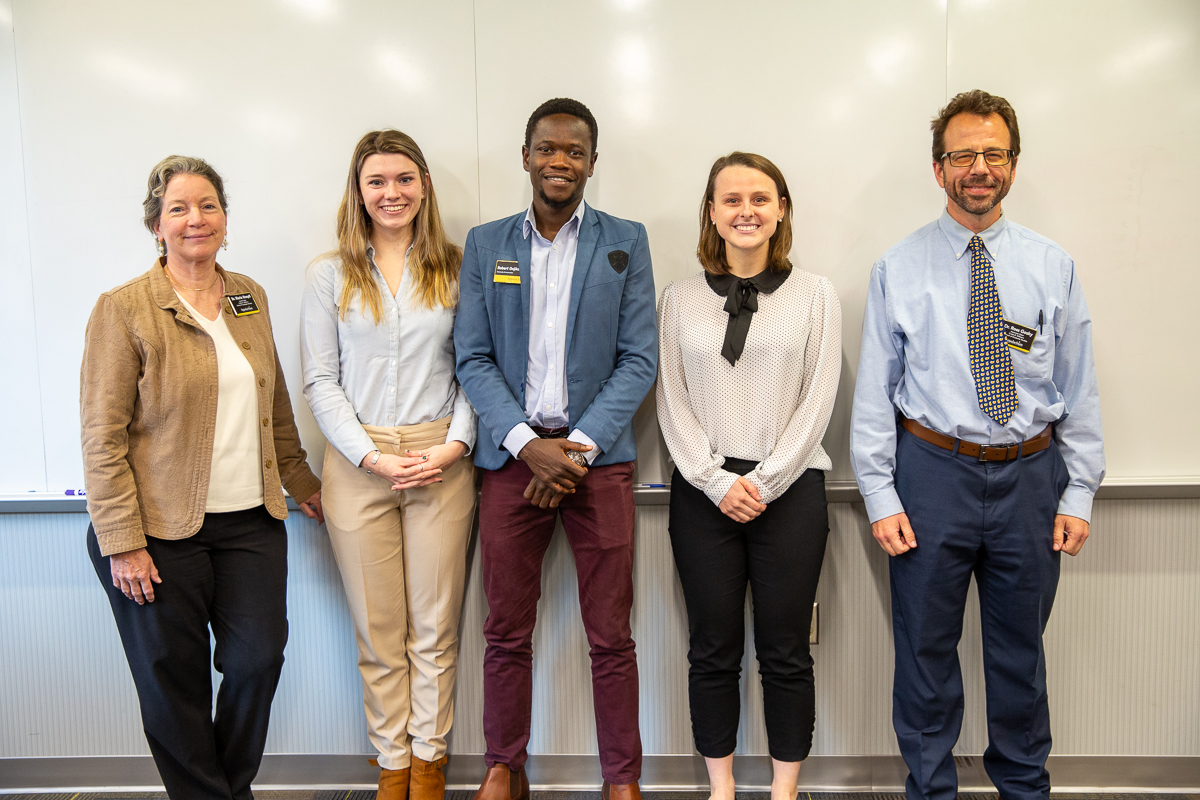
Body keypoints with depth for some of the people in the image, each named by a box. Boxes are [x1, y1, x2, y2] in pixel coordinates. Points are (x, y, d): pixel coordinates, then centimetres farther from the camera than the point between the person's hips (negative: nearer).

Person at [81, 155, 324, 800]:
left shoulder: (249, 297, 9)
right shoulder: (123, 310, -7)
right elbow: (101, 437, -9)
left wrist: (300, 481, 19)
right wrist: (121, 542, -12)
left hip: (252, 519, 4)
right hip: (163, 530, -4)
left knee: (258, 660, 6)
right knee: (173, 681, 8)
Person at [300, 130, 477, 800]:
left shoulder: (455, 269, 6)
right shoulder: (330, 275, 5)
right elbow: (321, 380, 2)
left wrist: (455, 445, -8)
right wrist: (371, 455, -8)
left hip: (443, 462, 0)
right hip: (358, 464, 0)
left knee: (435, 628, 7)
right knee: (379, 632, 8)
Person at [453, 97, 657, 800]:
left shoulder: (626, 242, 5)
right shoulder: (485, 244, 9)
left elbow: (639, 360, 0)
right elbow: (473, 359, 3)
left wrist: (579, 446, -11)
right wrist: (526, 443, -10)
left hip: (599, 458, -1)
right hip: (512, 455, 2)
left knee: (612, 635, 6)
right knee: (507, 631, 10)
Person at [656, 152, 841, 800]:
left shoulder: (815, 294, 3)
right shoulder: (681, 298, 6)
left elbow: (818, 400, -1)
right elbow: (672, 401, 2)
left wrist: (766, 480, -9)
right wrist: (717, 480, -8)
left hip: (790, 489, -1)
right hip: (703, 493, 1)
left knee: (786, 651, 7)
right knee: (713, 649, 9)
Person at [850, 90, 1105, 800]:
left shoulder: (1053, 267, 4)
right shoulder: (899, 269, -1)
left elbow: (1080, 389, 5)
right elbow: (875, 391, -3)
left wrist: (1079, 493, 0)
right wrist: (880, 495, -7)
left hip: (1031, 475, 2)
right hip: (933, 472, -1)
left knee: (1021, 646, 16)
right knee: (926, 646, 9)